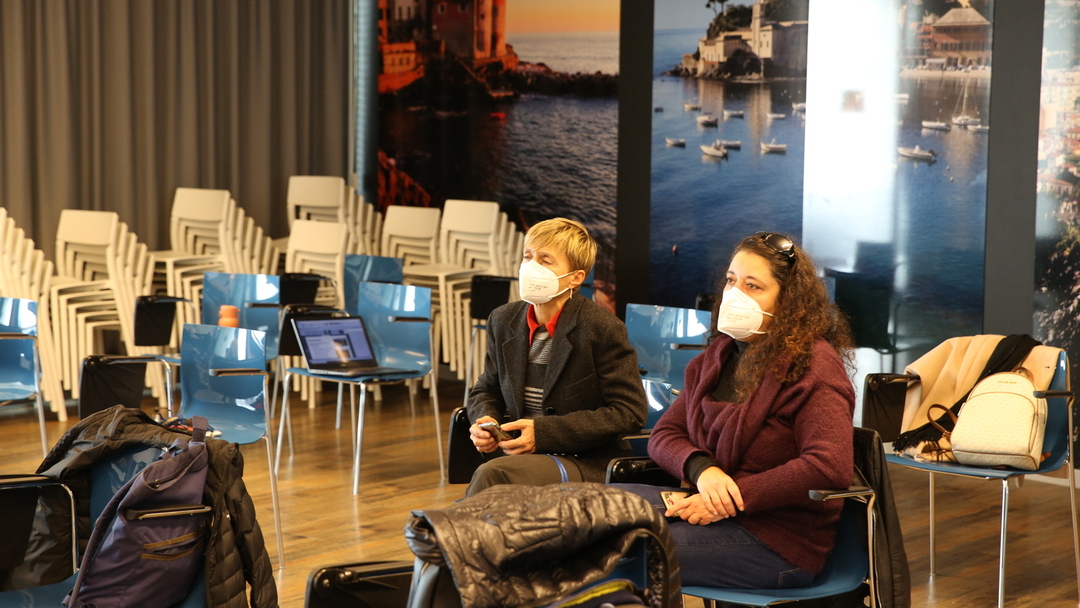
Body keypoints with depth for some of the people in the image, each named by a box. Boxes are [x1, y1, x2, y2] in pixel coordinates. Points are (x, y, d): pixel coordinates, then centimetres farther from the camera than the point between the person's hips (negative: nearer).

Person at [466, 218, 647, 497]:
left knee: (492, 474, -32)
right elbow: (487, 390, 23)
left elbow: (629, 413, -11)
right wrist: (485, 421, -4)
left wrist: (544, 432, -17)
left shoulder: (602, 329, -9)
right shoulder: (503, 320, 10)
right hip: (525, 456, 5)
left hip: (589, 464, -5)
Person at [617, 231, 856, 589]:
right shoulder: (718, 356, 14)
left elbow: (831, 468, -24)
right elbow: (664, 434, 11)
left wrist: (734, 497, -22)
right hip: (709, 507, 8)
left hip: (779, 545, -8)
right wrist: (702, 469, -13)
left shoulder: (812, 367, -12)